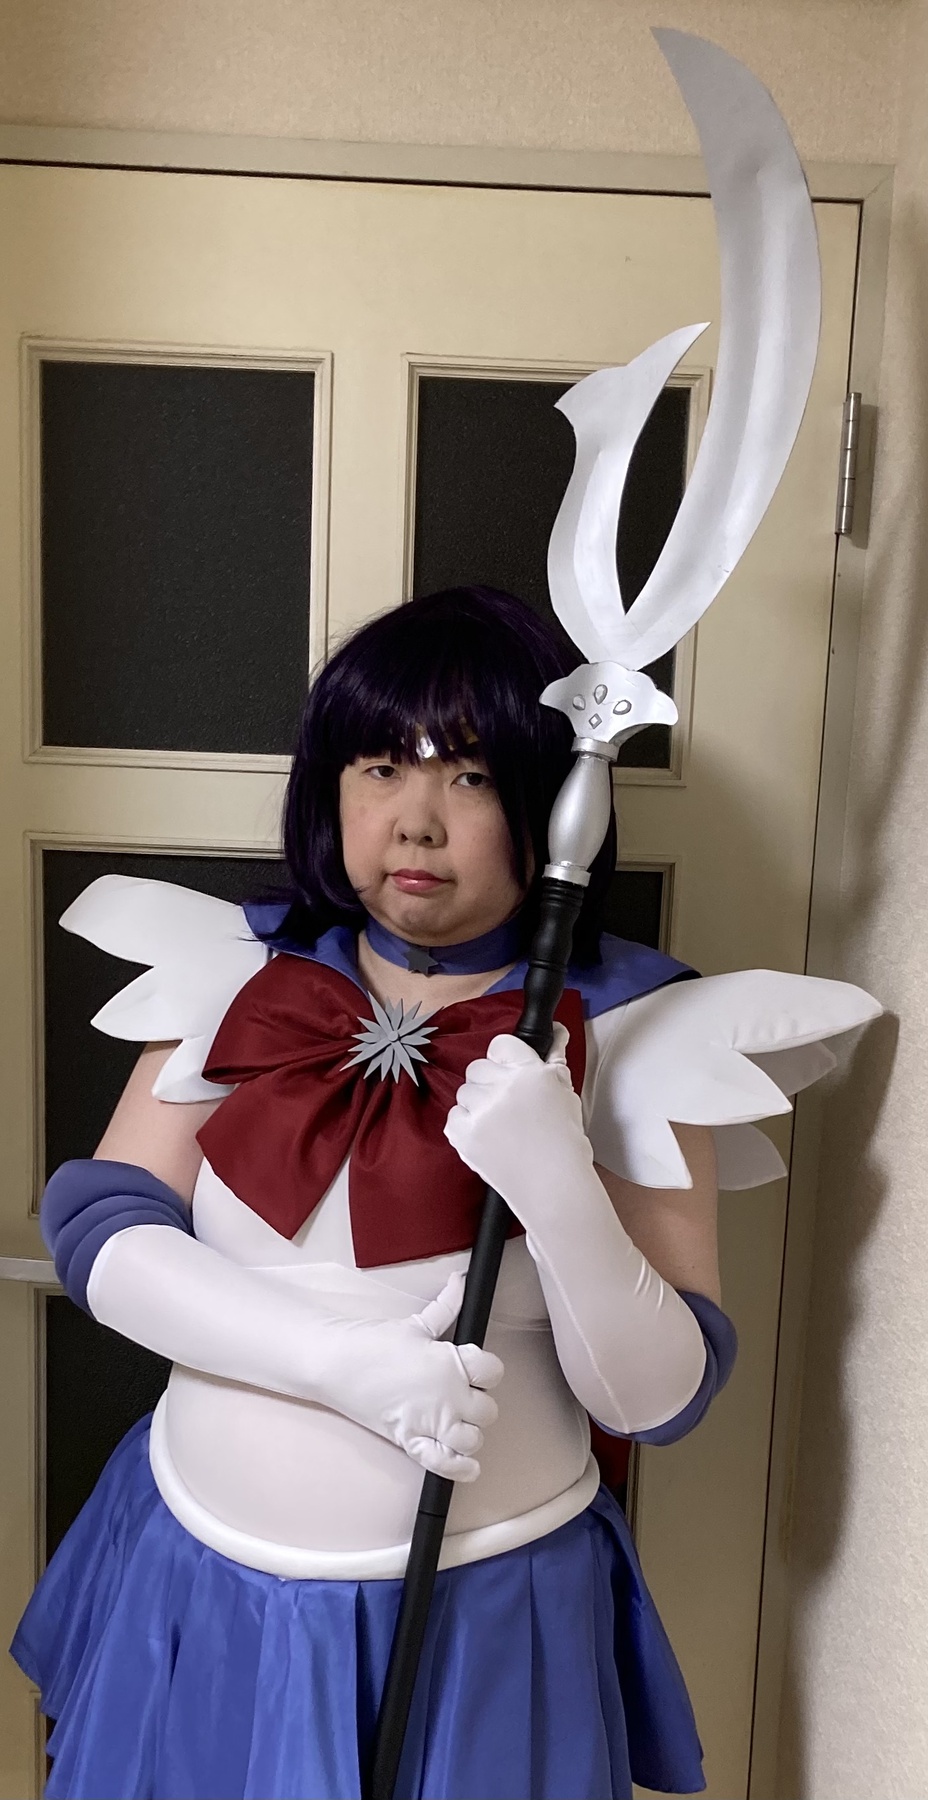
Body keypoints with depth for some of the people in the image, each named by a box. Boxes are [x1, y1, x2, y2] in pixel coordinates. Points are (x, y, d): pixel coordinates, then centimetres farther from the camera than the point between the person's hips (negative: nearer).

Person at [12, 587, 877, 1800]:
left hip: (478, 1619, -2)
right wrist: (345, 1361, -21)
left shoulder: (625, 1032, -13)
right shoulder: (242, 971, -5)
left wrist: (562, 1192, -31)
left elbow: (660, 1400, -12)